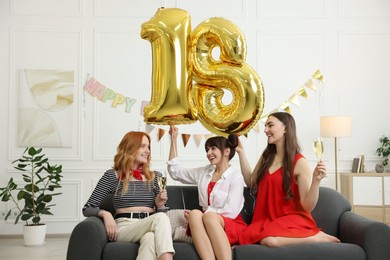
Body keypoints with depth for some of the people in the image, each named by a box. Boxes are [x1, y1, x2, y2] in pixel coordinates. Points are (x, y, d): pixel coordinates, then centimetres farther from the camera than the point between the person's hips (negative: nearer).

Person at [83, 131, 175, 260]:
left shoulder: (155, 176, 19)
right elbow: (87, 209, 7)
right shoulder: (112, 175, 8)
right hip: (124, 227, -3)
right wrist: (105, 214, -13)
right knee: (161, 217, -35)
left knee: (150, 238, -39)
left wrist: (159, 204, -1)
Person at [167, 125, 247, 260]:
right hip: (206, 225, 4)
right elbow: (175, 171, 22)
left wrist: (201, 214, -11)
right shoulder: (203, 172, 15)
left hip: (231, 226, -4)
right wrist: (174, 139, 18)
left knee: (209, 216, -36)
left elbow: (230, 212, -12)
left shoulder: (236, 177, -2)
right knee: (195, 214, -30)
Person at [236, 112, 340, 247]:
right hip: (268, 219, 5)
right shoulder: (266, 157, 10)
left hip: (293, 219, -5)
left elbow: (308, 206, -11)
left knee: (269, 240, -35)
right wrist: (241, 152, 13)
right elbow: (251, 182, 17)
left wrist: (316, 180, -28)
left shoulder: (299, 163, -9)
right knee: (246, 238, -26)